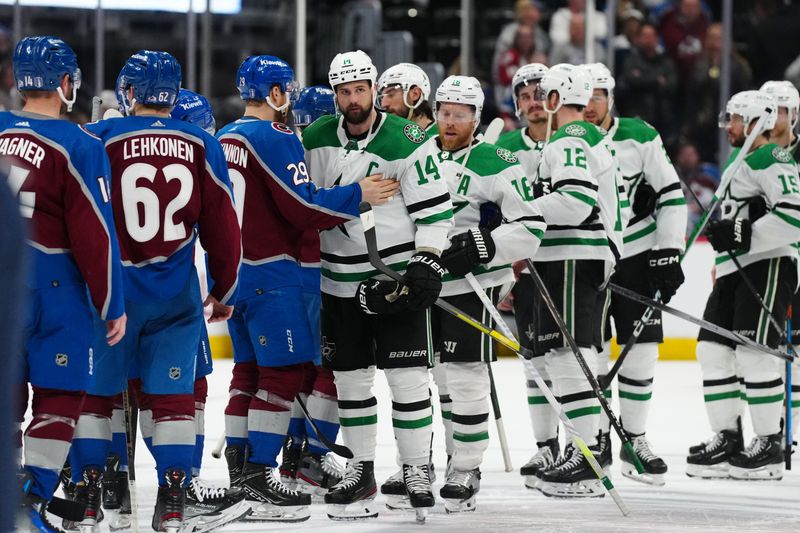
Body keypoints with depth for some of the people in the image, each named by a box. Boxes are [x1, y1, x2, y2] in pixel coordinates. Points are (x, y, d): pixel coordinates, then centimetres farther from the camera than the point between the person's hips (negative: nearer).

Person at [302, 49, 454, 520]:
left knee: (407, 376, -6)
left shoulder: (406, 141, -11)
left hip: (398, 277, -4)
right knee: (350, 376, 8)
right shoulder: (315, 140, 3)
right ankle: (362, 470, 18)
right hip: (341, 281, 4)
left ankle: (417, 471, 4)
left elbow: (435, 207, -10)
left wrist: (428, 261, -16)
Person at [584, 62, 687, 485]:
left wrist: (668, 253, -8)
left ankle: (634, 439, 9)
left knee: (642, 349, -1)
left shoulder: (639, 137, -6)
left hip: (637, 257, 0)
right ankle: (596, 439, 10)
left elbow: (671, 194, -3)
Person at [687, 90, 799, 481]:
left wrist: (742, 236, -23)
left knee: (754, 352, -13)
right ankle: (727, 440, 12)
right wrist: (723, 245, 27)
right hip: (736, 269, 10)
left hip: (768, 265, -10)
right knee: (713, 349, 7)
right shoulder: (738, 161, 22)